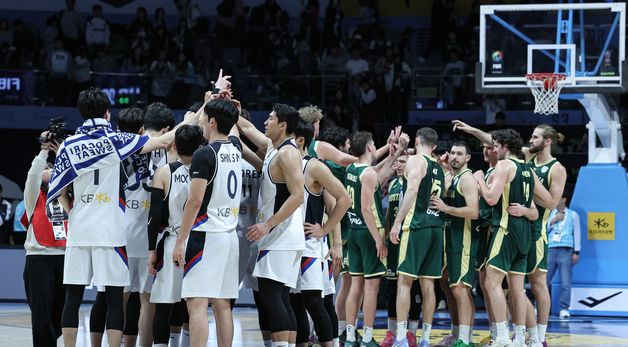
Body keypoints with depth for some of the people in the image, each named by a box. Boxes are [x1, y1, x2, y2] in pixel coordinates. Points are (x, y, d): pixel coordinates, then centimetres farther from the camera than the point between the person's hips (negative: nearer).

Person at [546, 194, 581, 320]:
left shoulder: (573, 215, 12)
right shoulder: (550, 214, 18)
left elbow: (576, 233, 9)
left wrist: (576, 252, 2)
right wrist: (553, 221, -2)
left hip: (566, 250, -2)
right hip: (550, 250, 2)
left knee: (565, 282, -9)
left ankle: (564, 308, -7)